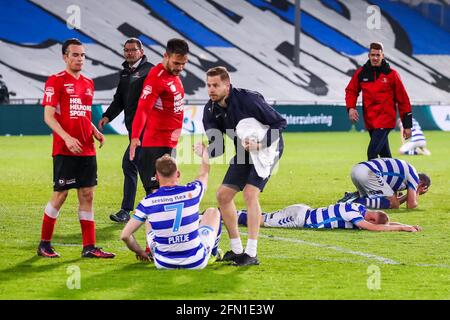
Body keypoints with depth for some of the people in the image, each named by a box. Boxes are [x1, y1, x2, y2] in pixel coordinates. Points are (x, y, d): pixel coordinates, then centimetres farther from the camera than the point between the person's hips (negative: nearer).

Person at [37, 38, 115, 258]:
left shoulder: (88, 84, 15)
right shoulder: (56, 81, -5)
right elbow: (48, 116, -11)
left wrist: (95, 132, 5)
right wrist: (67, 138, -22)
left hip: (87, 150, 6)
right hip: (65, 150, -6)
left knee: (87, 195, 4)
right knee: (60, 195, -3)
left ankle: (89, 247, 6)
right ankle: (44, 244, 10)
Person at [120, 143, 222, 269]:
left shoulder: (148, 202, -14)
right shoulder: (192, 192, -12)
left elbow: (125, 235, -9)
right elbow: (204, 173, 14)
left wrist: (141, 253, 12)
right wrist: (204, 153, 38)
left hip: (164, 264, 1)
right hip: (197, 262, -1)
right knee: (212, 212, 27)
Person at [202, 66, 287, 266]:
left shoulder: (248, 99, -27)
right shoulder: (211, 110, -8)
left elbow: (279, 123, -21)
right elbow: (217, 147, -6)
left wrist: (259, 145, -32)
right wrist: (206, 150, -29)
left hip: (267, 149, -7)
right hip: (243, 152, 7)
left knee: (250, 193, -23)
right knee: (223, 195, 3)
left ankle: (251, 253, -20)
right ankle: (236, 249, 14)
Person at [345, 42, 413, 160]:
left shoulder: (391, 74, -6)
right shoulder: (361, 73, 4)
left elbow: (403, 100, -2)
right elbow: (351, 90, 17)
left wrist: (407, 125, -2)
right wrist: (351, 108, -3)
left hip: (385, 120, -5)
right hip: (370, 121, 5)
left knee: (372, 152, -19)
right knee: (385, 154, 18)